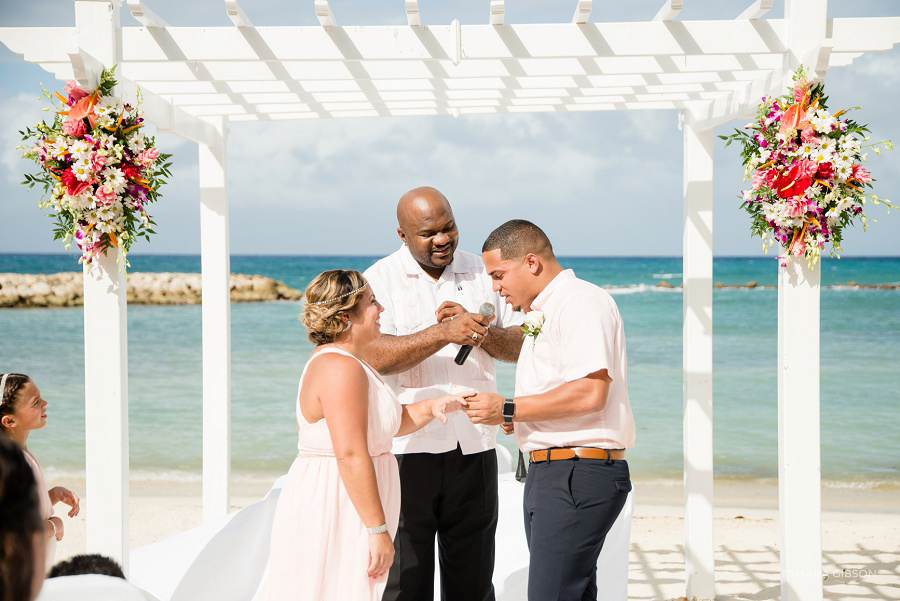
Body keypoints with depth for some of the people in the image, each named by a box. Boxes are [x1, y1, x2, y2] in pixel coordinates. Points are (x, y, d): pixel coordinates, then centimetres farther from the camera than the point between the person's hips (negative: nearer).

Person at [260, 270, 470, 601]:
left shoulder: (337, 361, 16)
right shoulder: (342, 368, -19)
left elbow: (378, 424, 25)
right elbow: (351, 456, -24)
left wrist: (430, 408, 10)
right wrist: (378, 529, -23)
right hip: (332, 518, -11)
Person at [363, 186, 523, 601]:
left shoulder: (483, 273, 10)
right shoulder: (380, 280, -1)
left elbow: (519, 345, 9)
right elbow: (376, 356, -16)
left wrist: (480, 332, -11)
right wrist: (444, 333, -26)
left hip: (473, 447, 3)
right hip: (406, 450, -3)